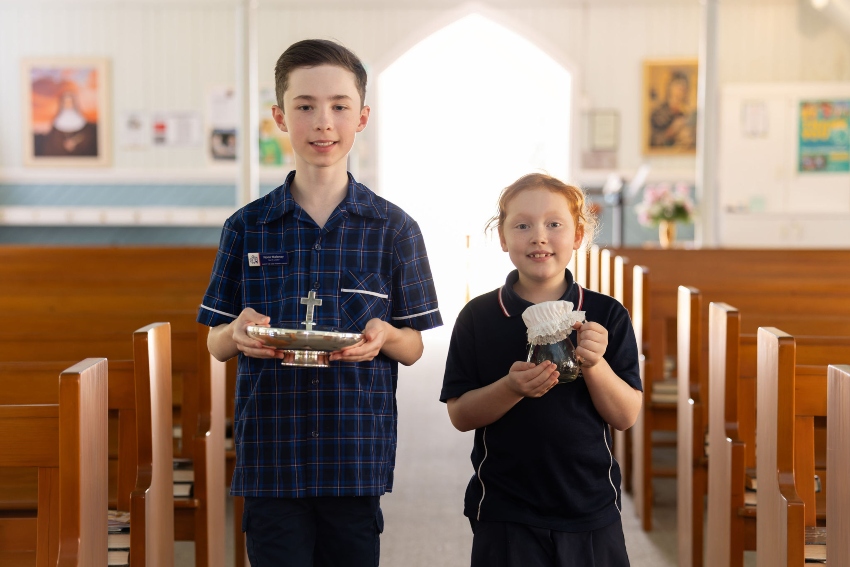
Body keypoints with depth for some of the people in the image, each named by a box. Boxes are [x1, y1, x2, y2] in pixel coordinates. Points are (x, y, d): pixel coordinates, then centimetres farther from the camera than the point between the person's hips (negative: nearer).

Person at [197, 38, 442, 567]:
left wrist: (383, 336, -16)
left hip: (358, 457, 0)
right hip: (271, 457, 0)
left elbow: (415, 347, 7)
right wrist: (239, 333, -15)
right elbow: (216, 342, 9)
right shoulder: (247, 227, 4)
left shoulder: (394, 229, 3)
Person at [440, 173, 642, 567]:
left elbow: (627, 416, -2)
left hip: (591, 513, 1)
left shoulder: (606, 315, -1)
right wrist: (512, 388, -20)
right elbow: (460, 415, -4)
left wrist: (595, 365, -19)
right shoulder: (478, 317, -2)